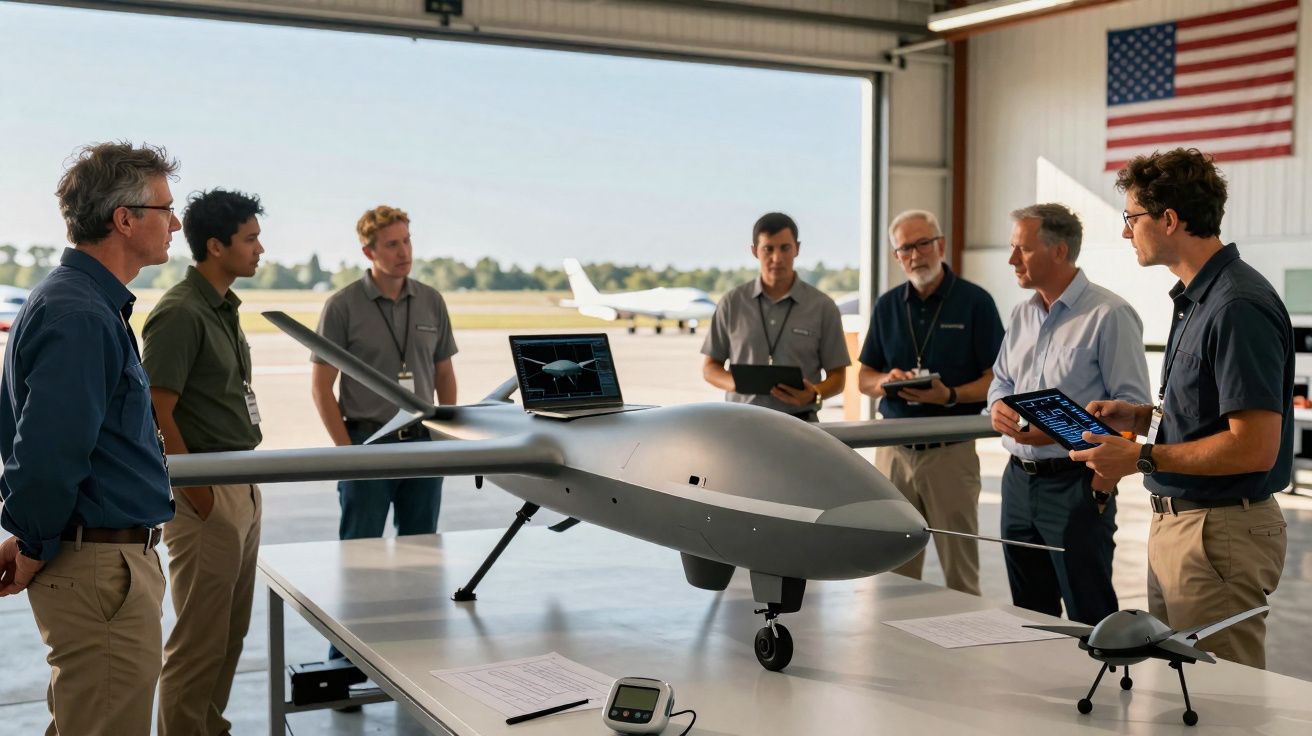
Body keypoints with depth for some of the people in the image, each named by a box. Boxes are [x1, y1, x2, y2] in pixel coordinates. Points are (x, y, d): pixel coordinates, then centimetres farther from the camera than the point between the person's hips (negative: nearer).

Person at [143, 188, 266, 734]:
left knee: (231, 631, 18)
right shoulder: (179, 314, -16)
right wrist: (199, 497, -18)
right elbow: (156, 414, -20)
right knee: (200, 639, 0)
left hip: (243, 489, 9)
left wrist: (247, 485, 15)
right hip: (207, 497, -9)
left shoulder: (224, 308, 13)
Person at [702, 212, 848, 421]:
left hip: (799, 421, 0)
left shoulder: (822, 307, 6)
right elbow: (710, 367, 13)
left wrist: (814, 394, -13)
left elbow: (837, 376, 8)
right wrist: (735, 383, -8)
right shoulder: (732, 303, 9)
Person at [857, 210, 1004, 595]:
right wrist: (886, 380, -9)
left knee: (960, 571, 4)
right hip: (893, 450, 4)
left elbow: (997, 379, -5)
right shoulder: (887, 305, 10)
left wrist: (950, 396, -21)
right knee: (894, 571, 9)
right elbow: (864, 378, 14)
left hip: (952, 450, -4)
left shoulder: (975, 301, -3)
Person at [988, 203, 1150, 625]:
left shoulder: (1109, 315, -12)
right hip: (1019, 480, 8)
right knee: (1029, 617, 16)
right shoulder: (1022, 314, 13)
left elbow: (1131, 404, -15)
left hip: (1075, 484, -7)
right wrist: (999, 406, -1)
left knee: (1090, 619, 0)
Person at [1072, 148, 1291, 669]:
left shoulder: (1239, 308, -21)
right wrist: (1141, 416, 7)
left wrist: (1142, 457, -20)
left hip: (1222, 531, -10)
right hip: (1175, 523, 10)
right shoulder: (1196, 298, 11)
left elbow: (1255, 446, -24)